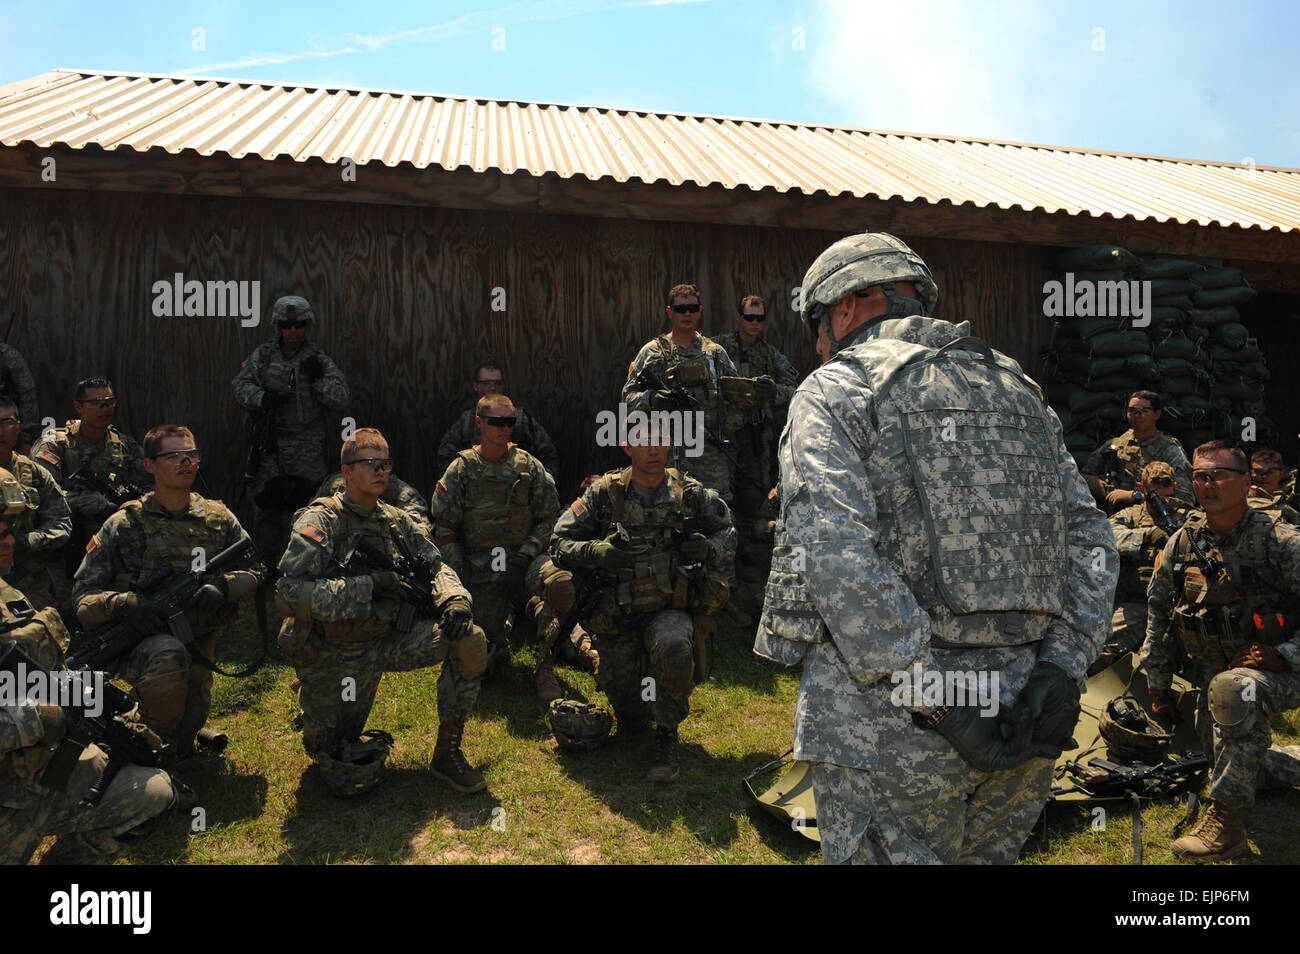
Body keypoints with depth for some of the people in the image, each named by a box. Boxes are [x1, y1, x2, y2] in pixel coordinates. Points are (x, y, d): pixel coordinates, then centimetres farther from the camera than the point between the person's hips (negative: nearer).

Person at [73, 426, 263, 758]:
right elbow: (84, 594, -2)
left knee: (191, 717, 12)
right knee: (169, 657, -36)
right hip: (139, 640, -4)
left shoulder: (219, 518, 6)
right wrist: (121, 603, -24)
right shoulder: (124, 524, -3)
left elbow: (252, 572, 7)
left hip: (200, 641, 4)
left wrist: (221, 588, -15)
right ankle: (153, 743, -11)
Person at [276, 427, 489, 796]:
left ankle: (447, 753, -3)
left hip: (387, 642, 5)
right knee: (347, 779, -4)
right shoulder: (320, 522, -14)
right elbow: (288, 594, -25)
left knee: (470, 640, -17)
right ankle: (314, 718, 30)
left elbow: (435, 566, 8)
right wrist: (370, 584, -29)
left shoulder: (396, 521, 5)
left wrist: (455, 599, -16)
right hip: (335, 655, -5)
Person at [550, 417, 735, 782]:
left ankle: (667, 735, -13)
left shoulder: (691, 494, -1)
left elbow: (727, 533, 13)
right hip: (617, 615, 1)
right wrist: (596, 552, -23)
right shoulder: (605, 494, -4)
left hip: (671, 609, -1)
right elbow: (559, 543, -3)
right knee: (630, 719, 0)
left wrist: (708, 549, -10)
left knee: (671, 643, -38)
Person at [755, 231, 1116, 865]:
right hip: (1022, 726, 6)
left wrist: (929, 696, -18)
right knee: (983, 855, 22)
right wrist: (1061, 666, 0)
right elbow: (1088, 537, 9)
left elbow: (834, 553, -18)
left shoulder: (833, 392, -2)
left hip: (889, 723, -6)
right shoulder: (1019, 390, 16)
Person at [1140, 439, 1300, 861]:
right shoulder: (1182, 543, 0)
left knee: (1230, 690, -36)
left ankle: (1226, 824, -28)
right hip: (1214, 672, 6)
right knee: (1218, 752, 10)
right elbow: (1158, 611, 9)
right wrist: (1160, 688, 10)